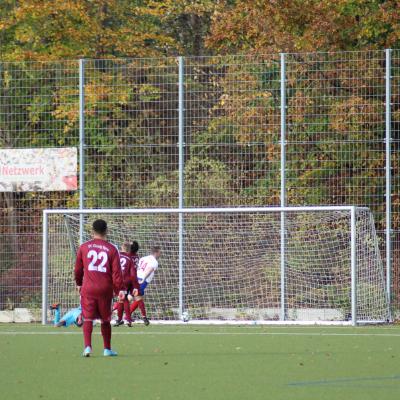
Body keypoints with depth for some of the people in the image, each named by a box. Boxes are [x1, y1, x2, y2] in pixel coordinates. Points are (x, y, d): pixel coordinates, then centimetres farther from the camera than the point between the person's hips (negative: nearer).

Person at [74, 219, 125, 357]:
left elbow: (78, 269, 12)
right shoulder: (112, 249, 1)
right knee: (105, 320, 13)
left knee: (88, 318, -1)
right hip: (105, 289, 0)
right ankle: (107, 349, 19)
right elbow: (117, 271, -4)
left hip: (88, 288, 0)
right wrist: (120, 289, -1)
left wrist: (79, 283, 28)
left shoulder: (83, 247, 4)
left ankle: (87, 346, -18)